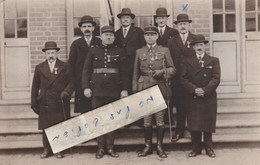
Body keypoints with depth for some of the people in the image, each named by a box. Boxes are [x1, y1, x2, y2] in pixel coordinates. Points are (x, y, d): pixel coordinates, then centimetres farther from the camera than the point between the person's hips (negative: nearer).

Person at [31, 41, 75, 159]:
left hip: (61, 104, -1)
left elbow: (71, 82, 6)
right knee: (46, 128, 6)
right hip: (45, 105, 2)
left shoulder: (65, 67, 7)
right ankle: (46, 149, 19)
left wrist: (66, 92, -14)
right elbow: (35, 87, 12)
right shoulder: (39, 68, 11)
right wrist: (34, 104, 8)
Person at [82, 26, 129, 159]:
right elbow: (86, 70, 7)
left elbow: (124, 72, 5)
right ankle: (100, 148, 14)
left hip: (114, 91, 0)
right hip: (97, 90, 0)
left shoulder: (119, 52, 7)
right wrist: (86, 87, -2)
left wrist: (125, 89, -1)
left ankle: (110, 147, 16)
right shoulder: (93, 51, 8)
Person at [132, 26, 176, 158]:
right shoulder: (139, 52, 10)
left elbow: (172, 69, 8)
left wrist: (162, 71, -12)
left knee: (160, 119, 2)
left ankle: (159, 146, 14)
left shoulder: (164, 51, 6)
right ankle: (148, 146, 16)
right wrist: (135, 90, 5)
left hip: (160, 87, -1)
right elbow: (136, 73, 11)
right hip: (145, 88, 1)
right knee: (146, 119, 4)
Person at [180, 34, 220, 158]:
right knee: (193, 125, 2)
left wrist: (205, 90, -14)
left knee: (208, 124, 5)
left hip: (209, 98, 0)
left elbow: (216, 78, -1)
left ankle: (209, 149, 18)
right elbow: (183, 79, 1)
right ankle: (196, 148, 14)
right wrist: (194, 90, -13)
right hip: (192, 99, 1)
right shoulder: (187, 62, 9)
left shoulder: (213, 61, 8)